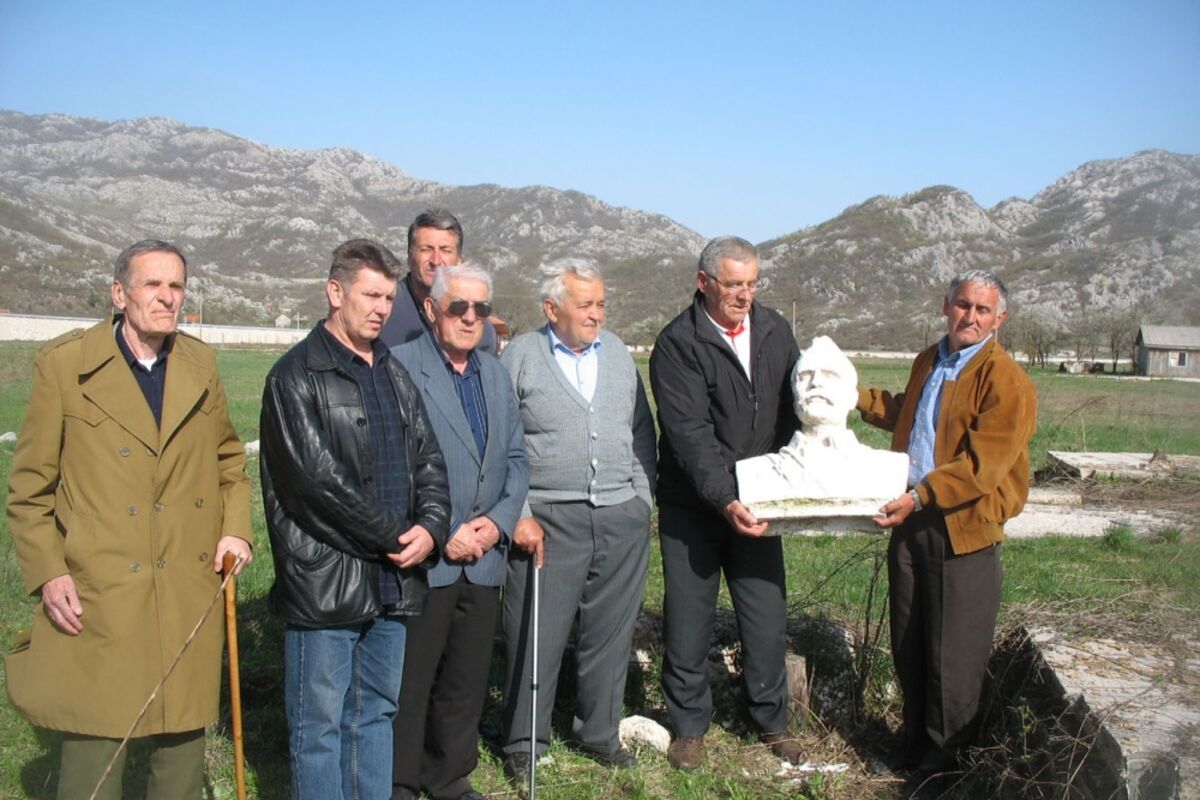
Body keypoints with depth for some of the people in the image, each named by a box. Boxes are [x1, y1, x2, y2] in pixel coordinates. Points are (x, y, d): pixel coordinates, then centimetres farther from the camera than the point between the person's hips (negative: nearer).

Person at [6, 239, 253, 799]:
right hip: (98, 596, -3)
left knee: (184, 740, 14)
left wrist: (237, 528, 3)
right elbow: (30, 486, 0)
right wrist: (47, 573, -8)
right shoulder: (63, 364, -4)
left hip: (191, 593, 4)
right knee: (92, 752, 1)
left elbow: (229, 459, 18)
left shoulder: (200, 364, 8)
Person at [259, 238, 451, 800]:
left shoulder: (393, 374, 15)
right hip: (325, 583, -7)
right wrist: (394, 536, -11)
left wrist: (431, 526, -6)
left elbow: (428, 459, 13)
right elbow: (317, 477, -16)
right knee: (320, 726, 3)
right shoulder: (297, 375, -7)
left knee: (377, 714, 17)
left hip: (393, 580, 7)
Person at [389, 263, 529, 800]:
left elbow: (516, 459, 15)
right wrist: (438, 535, -14)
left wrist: (500, 521, -2)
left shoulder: (496, 376, 13)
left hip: (484, 558, 6)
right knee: (409, 684, 4)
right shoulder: (400, 367, -8)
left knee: (467, 681, 15)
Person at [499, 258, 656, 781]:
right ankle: (523, 743, 19)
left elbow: (642, 432, 15)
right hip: (548, 519, -4)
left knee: (610, 631, 11)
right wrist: (518, 515, -9)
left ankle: (599, 732, 28)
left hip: (621, 519, 4)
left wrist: (642, 500, 9)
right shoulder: (519, 357, -2)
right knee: (536, 635, 2)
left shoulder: (618, 354, 11)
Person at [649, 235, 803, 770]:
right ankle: (690, 725, 25)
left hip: (756, 504, 4)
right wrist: (725, 501, -28)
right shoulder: (677, 344, -11)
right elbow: (690, 434, -19)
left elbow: (795, 409, 10)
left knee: (766, 620, 8)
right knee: (688, 622, 7)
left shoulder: (774, 331, 5)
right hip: (693, 506, -3)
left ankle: (772, 721, 28)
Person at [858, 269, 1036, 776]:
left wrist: (919, 497, -27)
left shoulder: (1007, 381, -13)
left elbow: (983, 465, -21)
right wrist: (855, 396, 27)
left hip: (964, 530, -7)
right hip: (910, 522, 7)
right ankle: (912, 747, 33)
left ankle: (941, 761, 21)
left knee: (953, 659, 3)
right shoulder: (927, 362, 13)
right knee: (908, 646, 16)